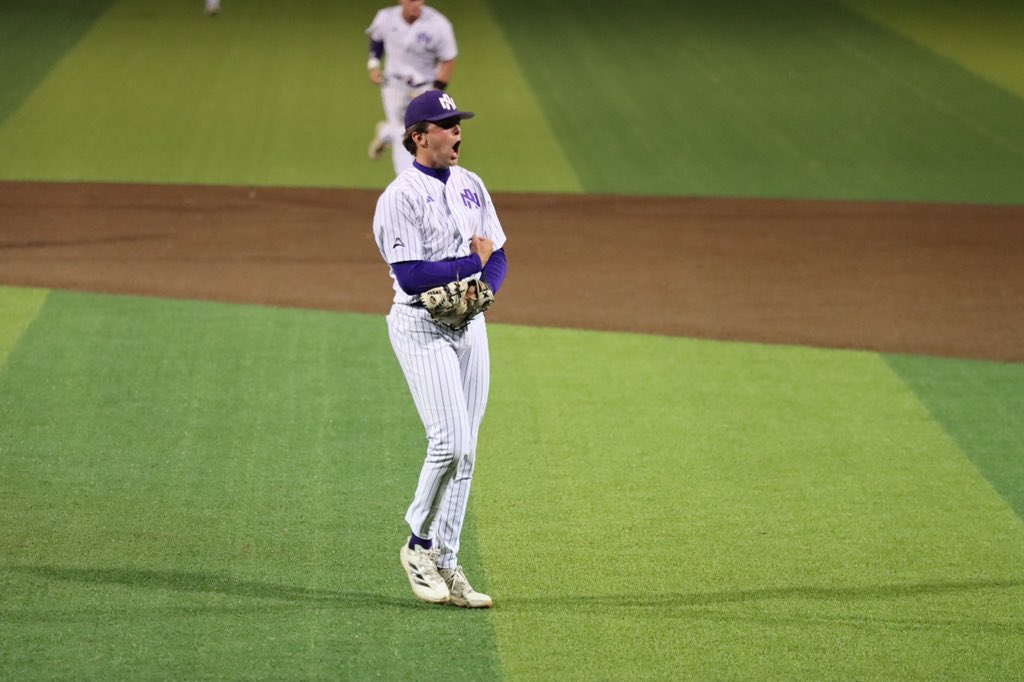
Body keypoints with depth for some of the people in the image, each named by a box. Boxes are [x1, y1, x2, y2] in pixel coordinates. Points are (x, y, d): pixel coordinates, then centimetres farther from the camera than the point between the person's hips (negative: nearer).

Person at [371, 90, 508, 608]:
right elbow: (410, 274, -19)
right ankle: (419, 545, 4)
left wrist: (483, 286, -9)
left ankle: (445, 564, 11)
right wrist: (472, 262, -10)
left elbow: (497, 255, 13)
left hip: (470, 322, 7)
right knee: (449, 442, -15)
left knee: (464, 452, 5)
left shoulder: (471, 186, 12)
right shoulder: (400, 196, -11)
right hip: (421, 326, -7)